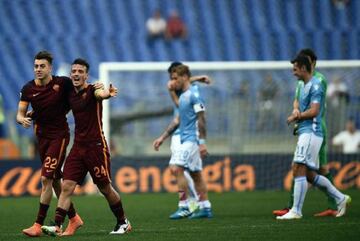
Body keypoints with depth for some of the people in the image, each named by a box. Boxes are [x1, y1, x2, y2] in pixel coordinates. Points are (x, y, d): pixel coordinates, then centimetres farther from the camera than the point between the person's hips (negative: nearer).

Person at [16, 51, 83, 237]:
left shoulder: (63, 83, -9)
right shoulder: (28, 89, 0)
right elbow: (20, 114, -5)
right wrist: (23, 119, -27)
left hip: (59, 135, -5)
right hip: (42, 136, 5)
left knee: (46, 179, -13)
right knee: (55, 181, 11)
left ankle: (38, 225, -13)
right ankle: (73, 218, 26)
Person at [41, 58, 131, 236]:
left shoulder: (91, 90, -10)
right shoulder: (70, 95, 10)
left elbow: (99, 93, -35)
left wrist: (107, 93, -58)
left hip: (96, 146, -6)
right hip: (78, 147, 6)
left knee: (105, 188, 4)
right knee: (67, 186, -7)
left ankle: (123, 223, 22)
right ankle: (57, 226, -11)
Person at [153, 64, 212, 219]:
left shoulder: (194, 94, -12)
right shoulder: (183, 96, 17)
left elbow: (201, 118, -17)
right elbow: (178, 120, 23)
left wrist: (202, 142, -21)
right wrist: (162, 138, 23)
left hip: (192, 139, -10)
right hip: (186, 139, 10)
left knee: (176, 168, -16)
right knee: (195, 173, 10)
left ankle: (184, 207, -14)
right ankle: (205, 208, 14)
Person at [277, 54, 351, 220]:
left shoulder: (315, 85, -11)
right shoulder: (304, 86, 20)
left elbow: (313, 111, -19)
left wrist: (296, 117, -8)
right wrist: (297, 114, 9)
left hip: (311, 133, -10)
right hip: (305, 133, 10)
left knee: (298, 169, -14)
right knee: (310, 175, 10)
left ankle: (296, 211, -15)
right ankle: (340, 198, 18)